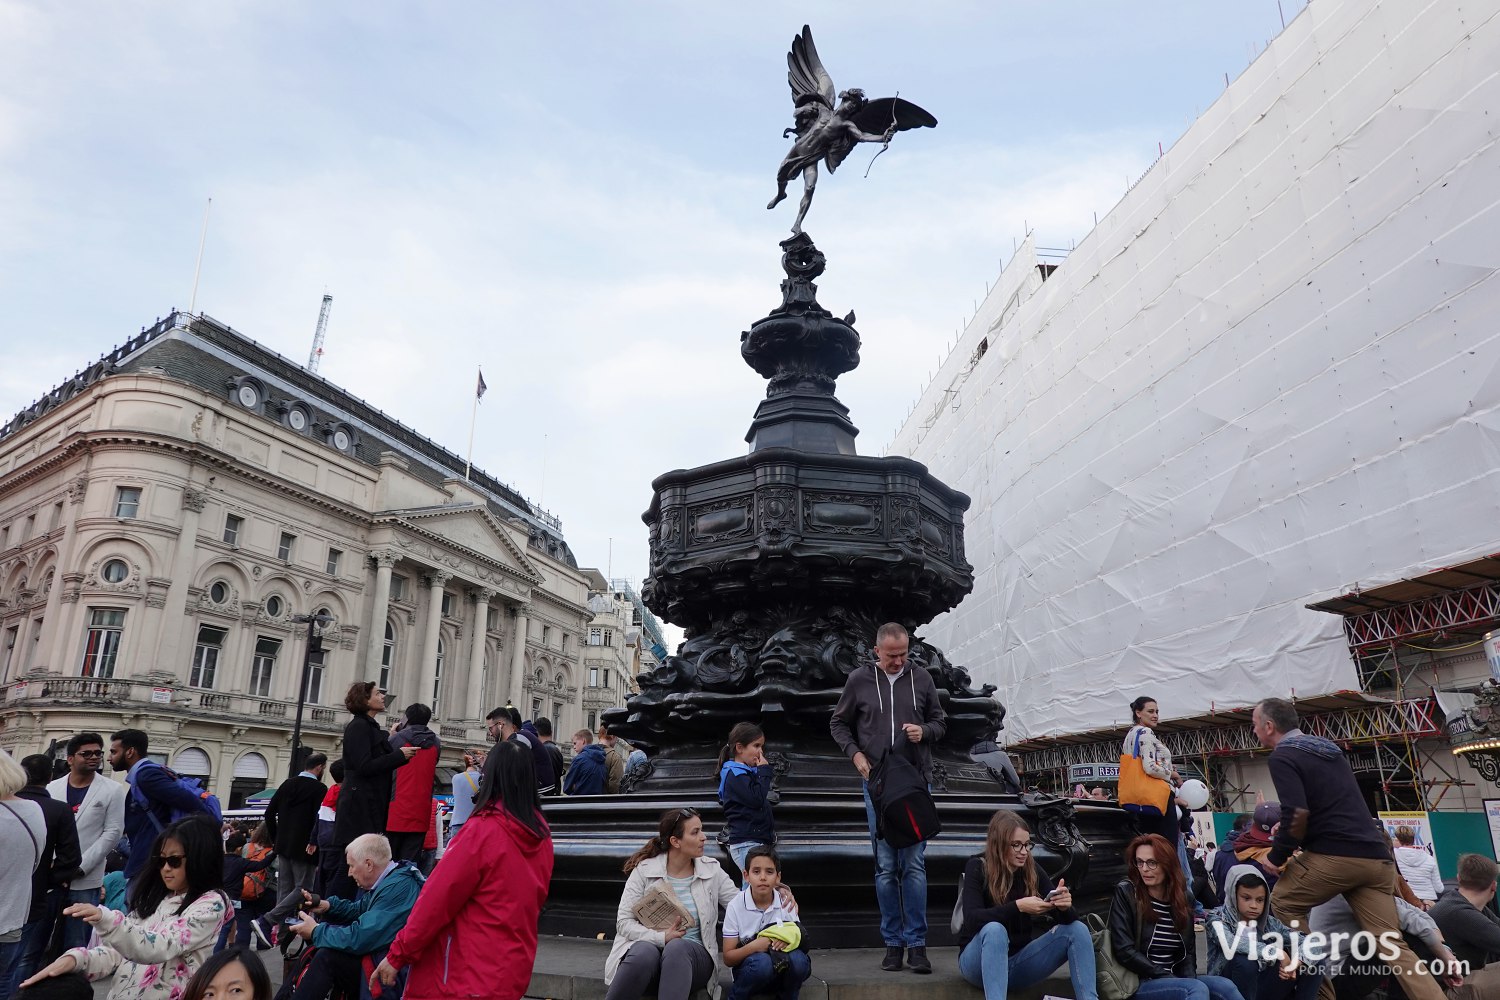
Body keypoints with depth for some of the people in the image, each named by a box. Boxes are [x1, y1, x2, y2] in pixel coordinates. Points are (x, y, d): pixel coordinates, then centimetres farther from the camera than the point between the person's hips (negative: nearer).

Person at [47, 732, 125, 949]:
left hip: (85, 881, -2)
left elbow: (112, 833, -4)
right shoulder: (53, 788, 7)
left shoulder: (113, 790, -1)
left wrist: (79, 867, -10)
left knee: (75, 945, 2)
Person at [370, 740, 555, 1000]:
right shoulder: (541, 836, 1)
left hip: (469, 978, -6)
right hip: (513, 974, 6)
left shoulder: (483, 831, -17)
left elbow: (437, 900, -14)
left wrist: (397, 954, -4)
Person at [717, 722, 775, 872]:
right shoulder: (735, 775, -13)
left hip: (757, 841, 10)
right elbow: (756, 799, -21)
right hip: (746, 843, -10)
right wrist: (764, 770, -13)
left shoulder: (749, 772, 17)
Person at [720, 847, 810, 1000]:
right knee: (762, 961, -35)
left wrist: (789, 939, -20)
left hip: (781, 969, 2)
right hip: (749, 967, -2)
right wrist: (753, 947, -27)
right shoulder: (735, 907, -11)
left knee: (797, 958, -30)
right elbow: (728, 959, -9)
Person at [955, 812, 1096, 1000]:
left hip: (1019, 962, 4)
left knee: (1076, 929, -14)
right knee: (994, 930, -38)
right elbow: (972, 918, -26)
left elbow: (1066, 919, -4)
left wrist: (1064, 907, -28)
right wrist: (1018, 906, -36)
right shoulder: (978, 867, -13)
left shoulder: (1032, 869, -2)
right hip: (979, 961, -4)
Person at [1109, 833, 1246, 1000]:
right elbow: (1124, 951, -13)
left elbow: (1189, 950, 13)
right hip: (1138, 984, -5)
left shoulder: (1182, 897, 10)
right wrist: (1168, 977, -15)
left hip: (1177, 981, 6)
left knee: (1225, 986, -21)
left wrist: (1189, 977, -8)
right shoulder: (1126, 893, -7)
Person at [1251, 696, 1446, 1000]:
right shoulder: (1327, 748, 22)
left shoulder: (1282, 756, -5)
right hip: (1376, 856, 8)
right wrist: (1289, 832, 32)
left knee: (1282, 903, 12)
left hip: (1334, 855, -7)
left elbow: (1297, 814, -17)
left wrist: (1276, 855, -3)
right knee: (1391, 944, 6)